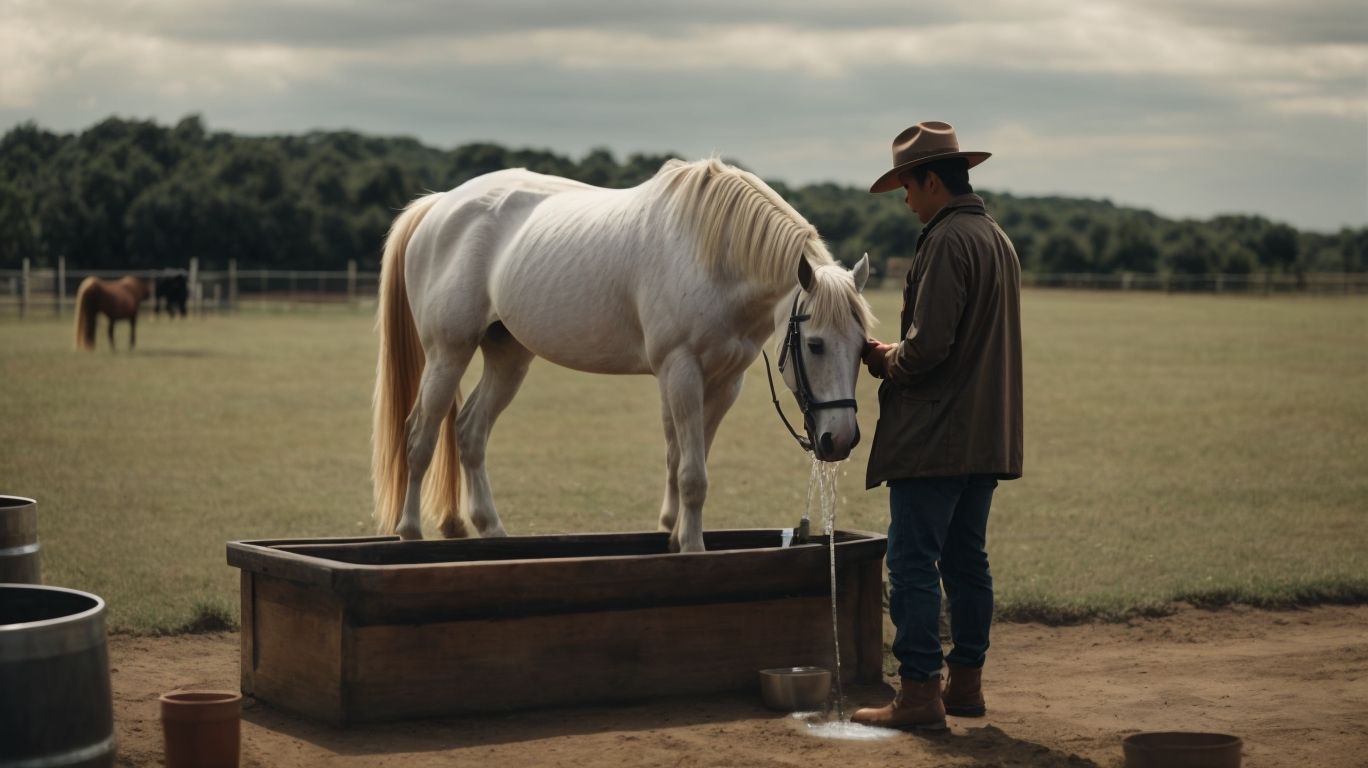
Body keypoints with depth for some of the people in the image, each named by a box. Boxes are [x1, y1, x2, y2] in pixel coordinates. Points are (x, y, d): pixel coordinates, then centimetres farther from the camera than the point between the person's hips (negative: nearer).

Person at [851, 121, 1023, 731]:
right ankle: (966, 683, 20)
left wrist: (883, 360, -3)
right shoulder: (998, 239, 16)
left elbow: (928, 345, -22)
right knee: (967, 561, 14)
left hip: (934, 437, -10)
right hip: (987, 437, 10)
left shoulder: (946, 241, -15)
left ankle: (919, 692, -6)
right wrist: (896, 356, 14)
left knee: (913, 565, -5)